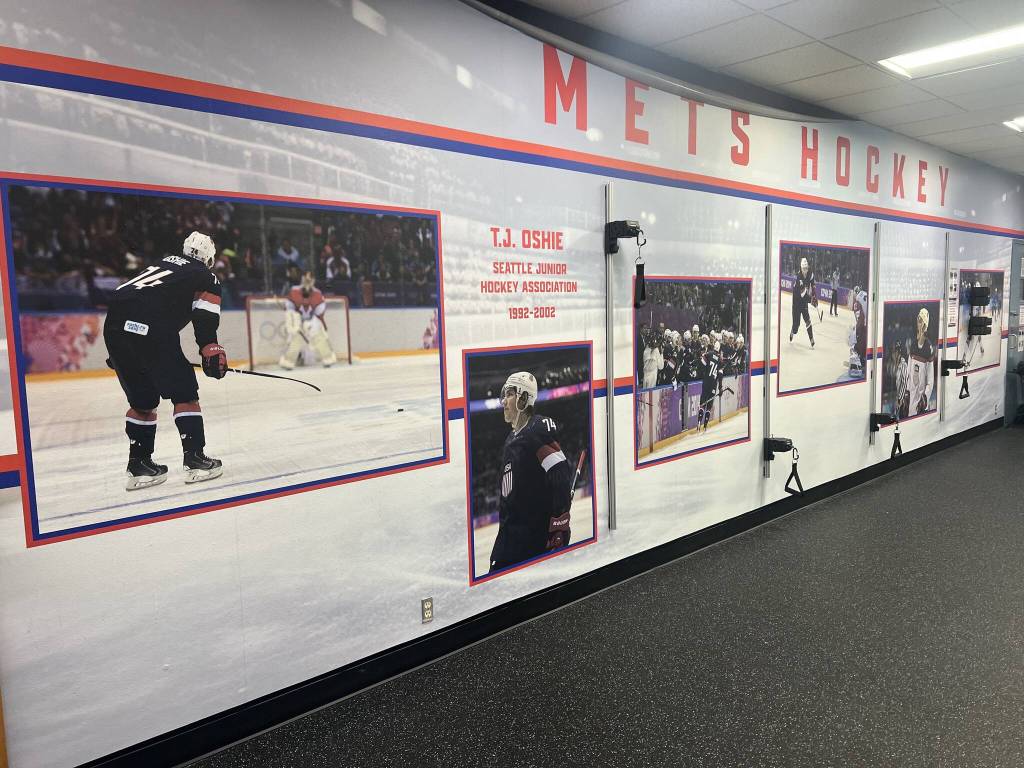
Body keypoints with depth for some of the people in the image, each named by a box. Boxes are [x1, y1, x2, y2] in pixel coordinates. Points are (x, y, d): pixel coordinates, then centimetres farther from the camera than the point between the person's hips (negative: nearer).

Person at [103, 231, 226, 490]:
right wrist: (214, 354, 1)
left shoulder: (162, 263, 32)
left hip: (114, 324, 7)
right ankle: (195, 460, 3)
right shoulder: (207, 278, 14)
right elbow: (205, 321, -2)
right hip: (150, 330, -7)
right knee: (184, 393, 5)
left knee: (142, 400, 18)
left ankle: (138, 465, 21)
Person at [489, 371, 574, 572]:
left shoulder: (540, 428, -12)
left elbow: (562, 478, -20)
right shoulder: (511, 439, 18)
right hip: (510, 534, 9)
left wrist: (559, 528, -22)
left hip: (538, 537, -9)